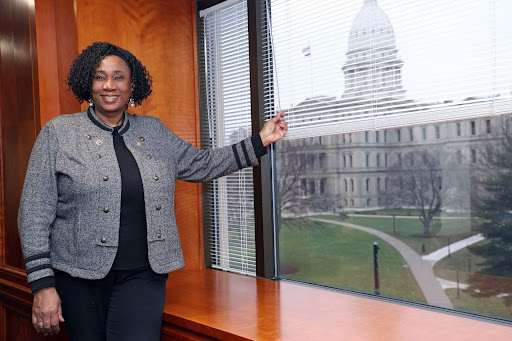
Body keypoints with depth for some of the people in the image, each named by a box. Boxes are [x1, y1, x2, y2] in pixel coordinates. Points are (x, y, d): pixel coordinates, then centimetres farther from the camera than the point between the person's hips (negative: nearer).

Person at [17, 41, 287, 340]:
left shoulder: (154, 131, 10)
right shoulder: (58, 133, 1)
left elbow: (201, 165, 19)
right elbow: (35, 213, -2)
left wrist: (260, 142, 15)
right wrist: (43, 285, -8)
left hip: (142, 275, 2)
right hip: (79, 277, -1)